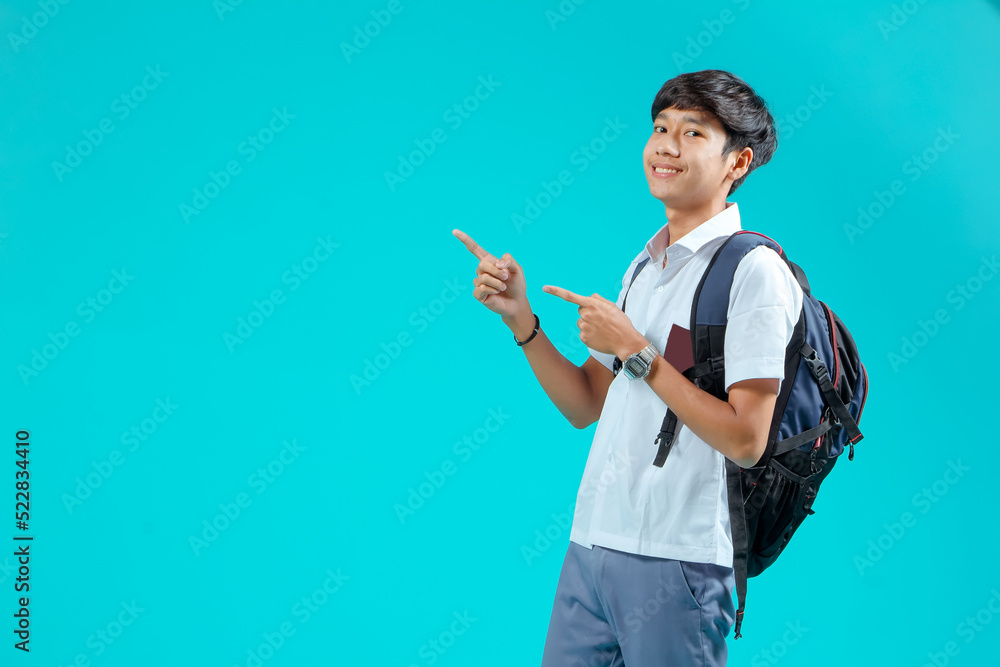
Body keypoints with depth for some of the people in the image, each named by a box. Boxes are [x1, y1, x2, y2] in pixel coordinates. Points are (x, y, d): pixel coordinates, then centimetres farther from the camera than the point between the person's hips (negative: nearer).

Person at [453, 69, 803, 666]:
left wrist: (636, 351, -15)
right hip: (590, 547, 7)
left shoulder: (754, 272, -10)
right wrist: (518, 316, 4)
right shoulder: (646, 264, 15)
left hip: (675, 562, -7)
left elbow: (746, 441, -17)